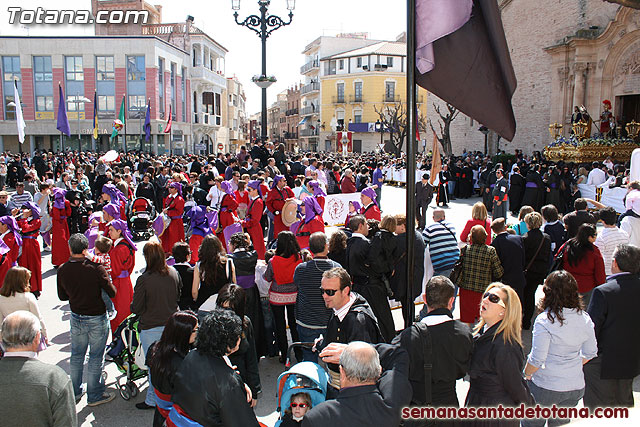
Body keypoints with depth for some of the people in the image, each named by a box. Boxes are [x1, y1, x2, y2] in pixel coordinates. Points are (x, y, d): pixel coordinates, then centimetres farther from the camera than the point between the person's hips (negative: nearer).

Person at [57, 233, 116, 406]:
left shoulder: (62, 270, -8)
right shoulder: (96, 268, -23)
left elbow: (62, 296, 4)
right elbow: (112, 292, -15)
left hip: (76, 318, 5)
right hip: (97, 320, -5)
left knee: (77, 355, 20)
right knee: (96, 357, 9)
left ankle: (75, 392, 35)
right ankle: (94, 395, 20)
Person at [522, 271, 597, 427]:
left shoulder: (544, 321, -20)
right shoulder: (585, 319, -2)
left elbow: (537, 359, -18)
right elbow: (590, 353, 10)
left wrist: (526, 375, -1)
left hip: (546, 387, -5)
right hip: (576, 387, 6)